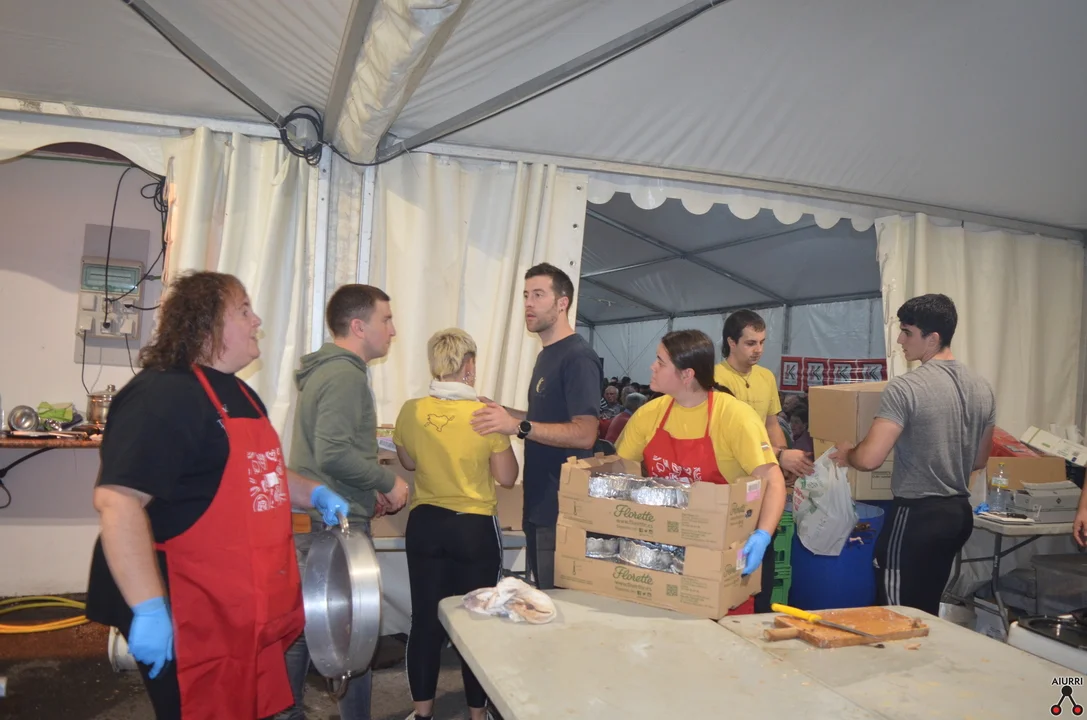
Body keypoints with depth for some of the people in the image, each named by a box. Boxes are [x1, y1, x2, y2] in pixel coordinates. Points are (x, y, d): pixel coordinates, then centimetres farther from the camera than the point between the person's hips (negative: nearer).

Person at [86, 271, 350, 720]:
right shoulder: (164, 395, -19)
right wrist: (149, 608, -29)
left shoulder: (240, 395, 14)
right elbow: (117, 500, -27)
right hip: (192, 617, -9)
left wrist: (314, 494, 9)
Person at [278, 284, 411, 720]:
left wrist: (369, 493, 14)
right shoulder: (346, 375, -16)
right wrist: (389, 482, -13)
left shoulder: (324, 370, 15)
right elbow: (334, 453, -26)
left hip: (309, 518, 10)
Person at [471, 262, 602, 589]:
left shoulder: (578, 357, -15)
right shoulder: (547, 354, 15)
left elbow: (584, 433, -23)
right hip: (539, 503, 9)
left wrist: (519, 426, -29)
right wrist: (502, 412, 12)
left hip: (562, 509, -9)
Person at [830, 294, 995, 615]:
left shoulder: (905, 388, -19)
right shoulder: (982, 388, 4)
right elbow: (979, 460, 15)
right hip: (960, 512, 8)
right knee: (927, 610, 21)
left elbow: (869, 458, -24)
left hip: (917, 516, -8)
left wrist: (846, 454, -2)